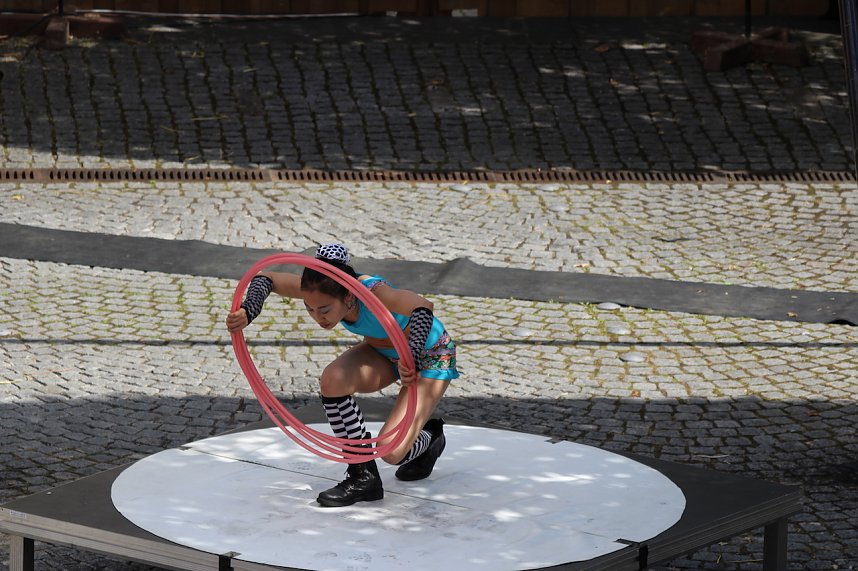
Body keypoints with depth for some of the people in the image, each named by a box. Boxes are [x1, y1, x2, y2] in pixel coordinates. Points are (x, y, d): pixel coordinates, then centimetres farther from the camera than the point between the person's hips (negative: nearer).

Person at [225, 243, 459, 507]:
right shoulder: (320, 289, -23)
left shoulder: (372, 292, -40)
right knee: (332, 380, -25)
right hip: (382, 350, 6)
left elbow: (424, 307, -56)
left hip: (431, 356, -6)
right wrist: (247, 313, -35)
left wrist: (411, 360, -69)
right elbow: (264, 278, -15)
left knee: (391, 451, -19)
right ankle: (363, 476, -11)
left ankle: (429, 437, 19)